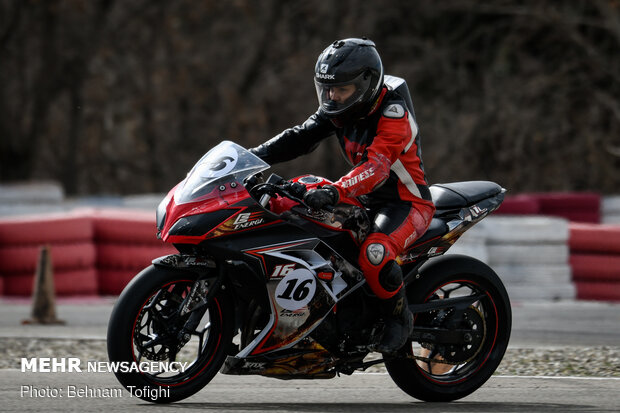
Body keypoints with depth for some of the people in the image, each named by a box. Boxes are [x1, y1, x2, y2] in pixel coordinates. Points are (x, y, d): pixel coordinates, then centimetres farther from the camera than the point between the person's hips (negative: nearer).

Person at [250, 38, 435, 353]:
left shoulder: (393, 114, -24)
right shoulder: (339, 110, 3)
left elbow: (377, 166, -38)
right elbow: (300, 137, 0)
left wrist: (335, 191, -53)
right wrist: (255, 156, -16)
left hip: (406, 203, -9)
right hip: (368, 200, 9)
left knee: (375, 253, -35)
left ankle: (399, 316, -12)